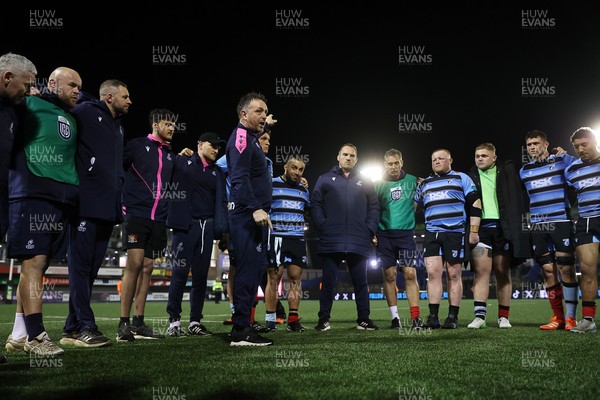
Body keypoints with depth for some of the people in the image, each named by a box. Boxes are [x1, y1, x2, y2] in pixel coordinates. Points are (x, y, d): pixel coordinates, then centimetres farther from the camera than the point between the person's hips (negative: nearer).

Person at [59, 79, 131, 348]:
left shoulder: (117, 126, 23)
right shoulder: (85, 112, 1)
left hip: (108, 208, 8)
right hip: (86, 206, -8)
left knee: (91, 268, 8)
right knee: (81, 266, -5)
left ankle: (73, 327, 15)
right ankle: (85, 326, -1)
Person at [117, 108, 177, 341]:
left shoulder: (170, 155, 19)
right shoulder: (137, 145, 2)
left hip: (158, 219, 6)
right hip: (137, 214, -6)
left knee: (147, 267, 5)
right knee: (134, 263, -14)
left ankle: (138, 323, 10)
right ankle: (124, 324, -8)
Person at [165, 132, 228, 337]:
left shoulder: (217, 173, 18)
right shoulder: (182, 162, 6)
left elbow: (222, 202, 14)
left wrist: (223, 230, 4)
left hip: (207, 227, 5)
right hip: (185, 225, -4)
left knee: (201, 276, 6)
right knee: (180, 274, -6)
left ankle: (195, 321, 14)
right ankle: (174, 321, 3)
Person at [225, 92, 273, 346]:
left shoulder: (251, 138, 21)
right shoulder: (241, 138, -9)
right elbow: (240, 177, -21)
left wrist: (265, 125, 43)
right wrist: (255, 208, -28)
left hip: (254, 215, 10)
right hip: (247, 215, -10)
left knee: (255, 269, 11)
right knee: (249, 269, -11)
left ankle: (241, 325, 17)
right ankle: (241, 331, -8)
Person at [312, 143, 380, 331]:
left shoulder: (364, 182, 17)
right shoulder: (325, 179, 12)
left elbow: (373, 208, 13)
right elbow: (315, 205, 5)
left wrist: (370, 230, 0)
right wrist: (322, 226, -8)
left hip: (359, 242, 2)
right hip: (331, 241, -1)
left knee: (360, 281, 5)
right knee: (328, 281, 2)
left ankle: (363, 319, 14)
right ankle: (324, 319, 10)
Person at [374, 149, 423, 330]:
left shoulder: (412, 181, 7)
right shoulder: (379, 185, 5)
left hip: (406, 233, 0)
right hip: (385, 234, 0)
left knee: (410, 274, -5)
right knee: (389, 275, 2)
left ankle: (416, 318, -1)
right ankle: (395, 317, 10)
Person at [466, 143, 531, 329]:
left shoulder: (508, 171, 13)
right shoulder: (469, 177, 12)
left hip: (503, 228, 1)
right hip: (481, 227, -1)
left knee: (503, 273, 5)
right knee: (481, 270, -10)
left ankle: (504, 317, 12)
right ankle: (480, 316, -10)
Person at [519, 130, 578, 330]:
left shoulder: (563, 160, 3)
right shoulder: (524, 170, 15)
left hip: (560, 221, -4)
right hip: (537, 225, 4)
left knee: (566, 269, -5)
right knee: (548, 271, 4)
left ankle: (571, 317, 1)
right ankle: (558, 317, 11)